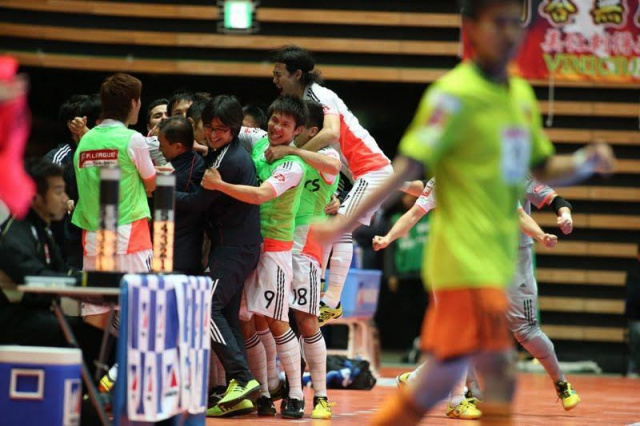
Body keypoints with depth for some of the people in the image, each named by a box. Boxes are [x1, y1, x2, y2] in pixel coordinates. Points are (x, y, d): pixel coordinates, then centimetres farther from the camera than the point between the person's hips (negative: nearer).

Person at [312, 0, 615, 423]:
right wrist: (347, 223, -17)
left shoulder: (522, 94, 13)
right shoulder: (454, 94, -10)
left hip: (499, 258, 8)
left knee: (441, 379, 10)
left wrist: (586, 162, 1)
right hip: (465, 257, -8)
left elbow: (543, 168, 20)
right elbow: (408, 166, -12)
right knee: (500, 374, -15)